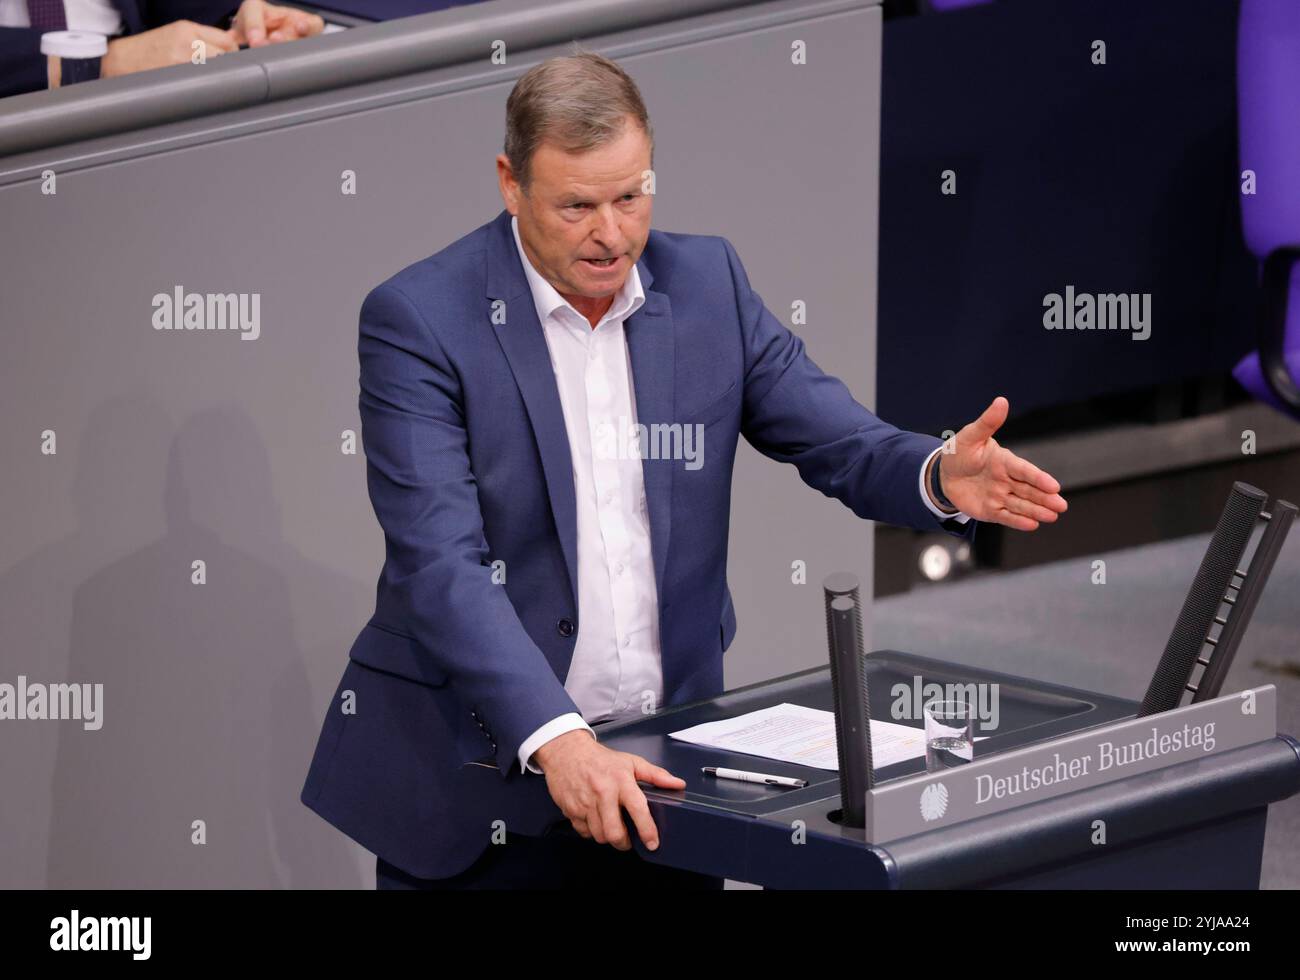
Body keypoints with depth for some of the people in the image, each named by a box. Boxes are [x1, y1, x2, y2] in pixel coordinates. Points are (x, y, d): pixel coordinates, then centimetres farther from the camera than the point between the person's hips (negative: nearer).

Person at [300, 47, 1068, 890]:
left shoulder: (706, 282, 3)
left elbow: (843, 444, 2)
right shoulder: (419, 321, -12)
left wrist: (942, 476, -22)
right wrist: (556, 741, -34)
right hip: (477, 777, -4)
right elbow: (442, 566, -21)